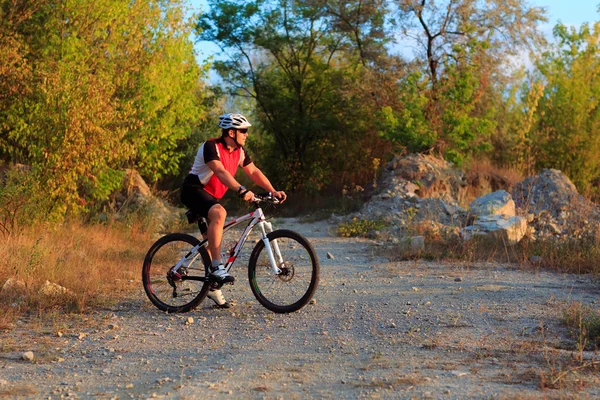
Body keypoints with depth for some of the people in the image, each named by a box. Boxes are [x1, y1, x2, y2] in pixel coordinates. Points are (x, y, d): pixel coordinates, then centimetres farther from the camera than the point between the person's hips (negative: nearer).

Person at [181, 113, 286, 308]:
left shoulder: (239, 151, 3)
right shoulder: (211, 146, -22)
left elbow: (253, 171, 6)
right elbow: (220, 171, -35)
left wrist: (273, 191, -5)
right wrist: (241, 190, -48)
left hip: (211, 194, 9)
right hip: (194, 189, -9)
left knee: (212, 238, 8)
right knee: (219, 213, -36)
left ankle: (212, 286, 18)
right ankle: (217, 267, -37)